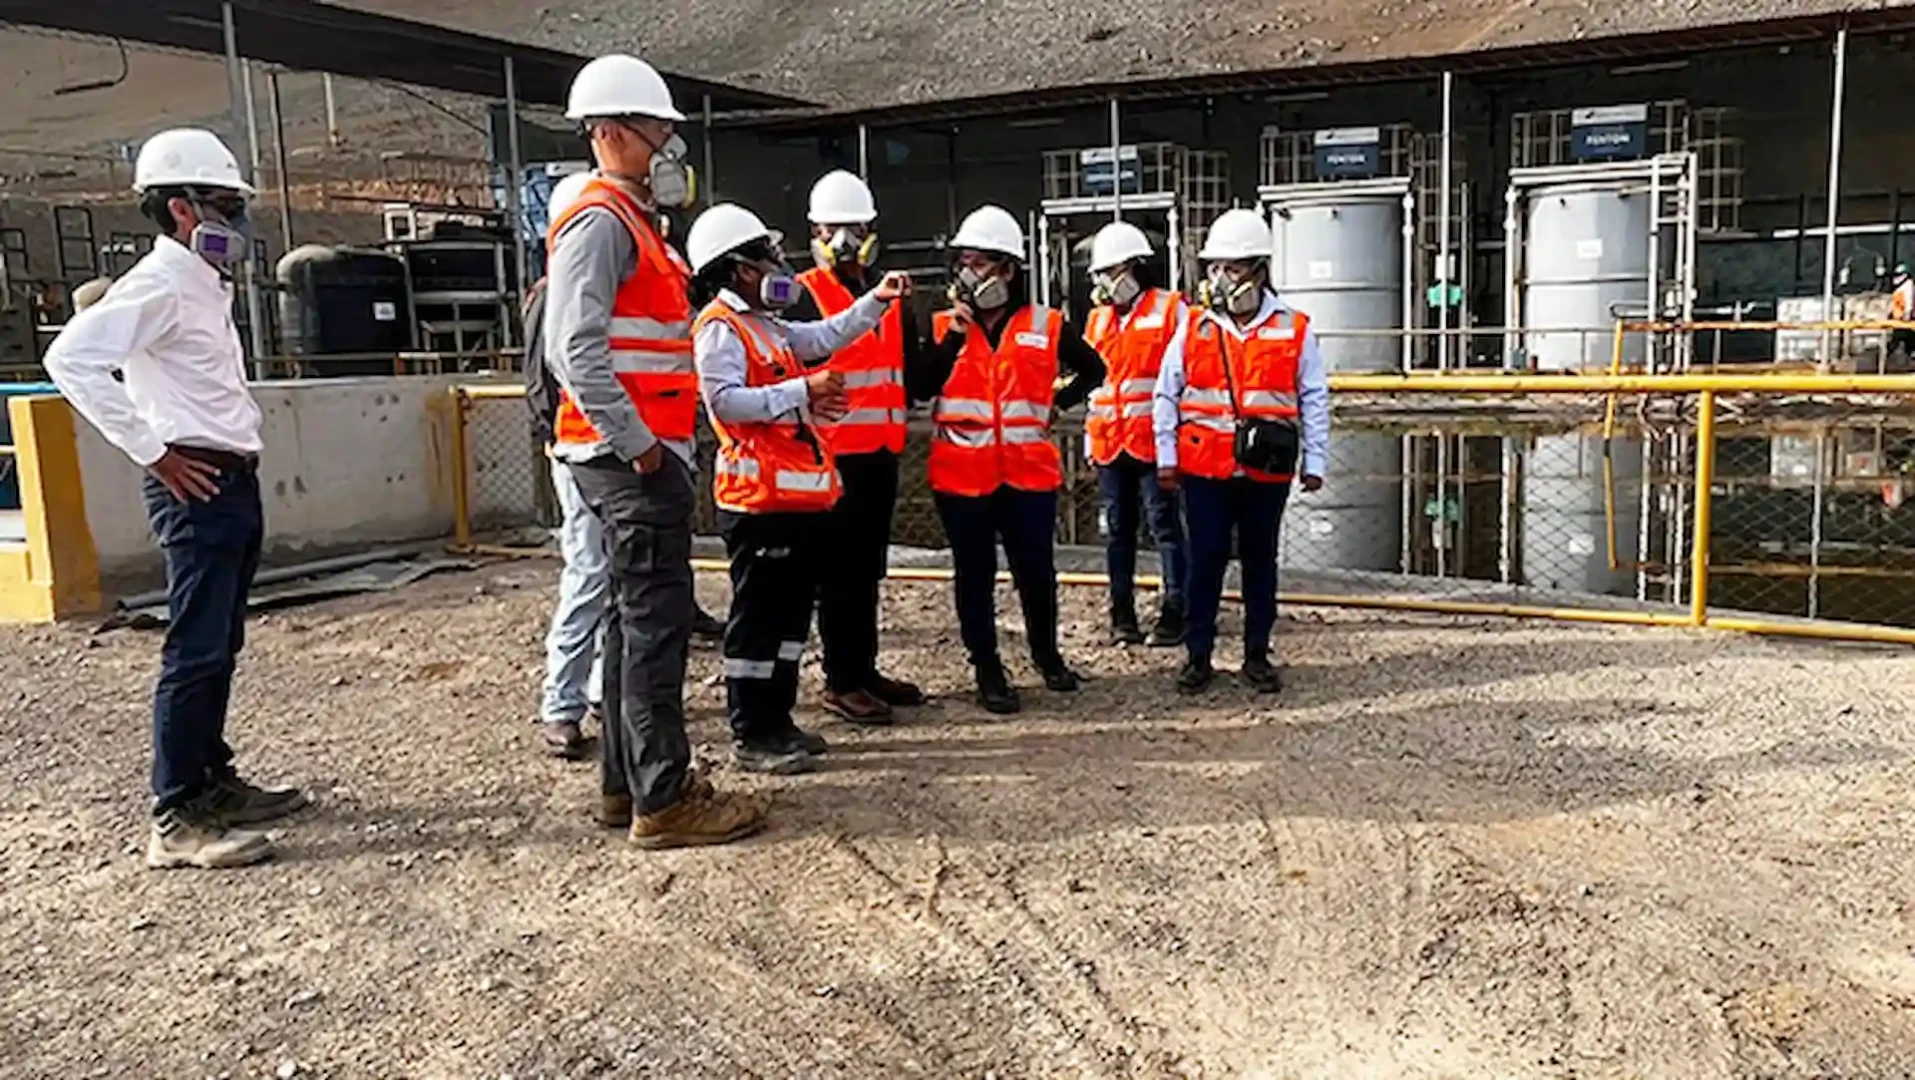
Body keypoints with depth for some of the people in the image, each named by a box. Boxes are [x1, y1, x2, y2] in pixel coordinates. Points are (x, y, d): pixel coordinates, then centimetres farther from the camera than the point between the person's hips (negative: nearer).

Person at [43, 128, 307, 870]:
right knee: (197, 650, -9)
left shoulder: (207, 285, 17)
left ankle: (214, 783, 25)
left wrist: (235, 458, 14)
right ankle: (176, 821, -4)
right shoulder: (159, 284, -11)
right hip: (197, 484, -10)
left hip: (235, 480, 10)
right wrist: (152, 453, -19)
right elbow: (70, 359, -23)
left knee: (220, 646, 15)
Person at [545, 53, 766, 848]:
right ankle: (664, 799, -1)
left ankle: (624, 782, 22)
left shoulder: (628, 221, 21)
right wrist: (638, 444, -19)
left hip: (644, 453, 10)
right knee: (656, 621, -7)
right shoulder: (601, 221, -11)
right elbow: (575, 350, -22)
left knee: (636, 618, 13)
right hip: (632, 457, -10)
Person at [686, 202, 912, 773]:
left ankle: (776, 720, 25)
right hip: (759, 499, -10)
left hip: (799, 494, 10)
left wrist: (877, 299, 27)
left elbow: (825, 336, 33)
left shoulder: (769, 326, 19)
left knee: (792, 611, 15)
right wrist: (802, 391, -23)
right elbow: (725, 401, -23)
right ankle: (751, 736, 5)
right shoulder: (719, 328, -10)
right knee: (758, 618, -4)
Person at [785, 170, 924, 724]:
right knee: (840, 568, -1)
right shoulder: (805, 296, -6)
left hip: (882, 451, 7)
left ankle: (865, 668, 24)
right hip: (834, 453, -7)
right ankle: (841, 681, 7)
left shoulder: (891, 297, 17)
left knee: (869, 566, 14)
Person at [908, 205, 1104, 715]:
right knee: (974, 574, 5)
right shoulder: (943, 325, 4)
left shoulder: (1046, 326, 4)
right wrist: (953, 334, -14)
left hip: (1028, 471, 0)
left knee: (1036, 569, 7)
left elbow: (1093, 368, 19)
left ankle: (1047, 655, 30)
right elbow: (920, 388, -9)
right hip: (962, 473, 0)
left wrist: (1059, 402, 7)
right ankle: (988, 671, 16)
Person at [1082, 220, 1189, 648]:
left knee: (1165, 525, -3)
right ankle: (1122, 616, 17)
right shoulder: (1098, 318, 16)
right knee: (1117, 529, 10)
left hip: (1154, 440, -6)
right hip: (1109, 443, 6)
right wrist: (1089, 442, 17)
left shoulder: (1170, 309, -2)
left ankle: (1175, 612, 4)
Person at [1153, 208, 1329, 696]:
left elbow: (1314, 399, 5)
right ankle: (1198, 656, 14)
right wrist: (1166, 456, 2)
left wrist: (1314, 461, 3)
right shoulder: (1195, 327, 3)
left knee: (1260, 560, 10)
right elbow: (1167, 393, 6)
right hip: (1204, 467, 0)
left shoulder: (1294, 330, 0)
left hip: (1267, 470, 0)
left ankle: (1257, 656, 21)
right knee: (1205, 560, 4)